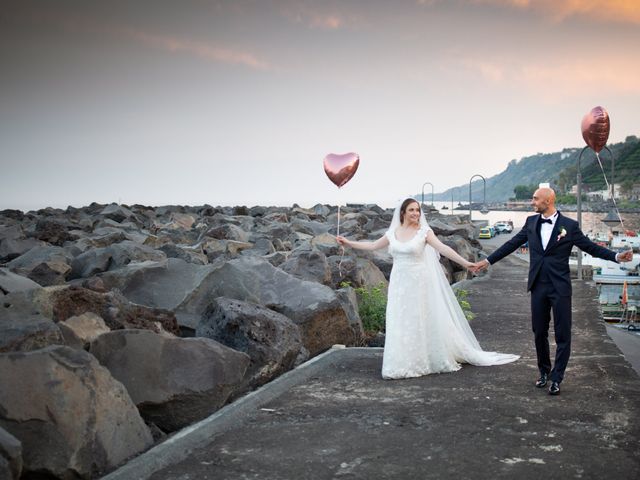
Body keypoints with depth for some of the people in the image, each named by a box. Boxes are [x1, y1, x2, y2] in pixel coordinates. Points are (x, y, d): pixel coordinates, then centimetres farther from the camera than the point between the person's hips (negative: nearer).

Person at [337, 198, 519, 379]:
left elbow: (443, 248, -14)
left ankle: (425, 360, 15)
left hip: (419, 283, -4)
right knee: (400, 324, 6)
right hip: (399, 284, 4)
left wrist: (464, 263, -23)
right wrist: (348, 243, 17)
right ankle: (403, 363, 15)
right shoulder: (392, 233, 6)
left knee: (421, 321, 3)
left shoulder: (424, 231, -6)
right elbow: (372, 245, 17)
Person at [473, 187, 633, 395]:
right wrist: (488, 260, 13)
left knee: (562, 334, 1)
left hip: (560, 288, -3)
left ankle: (556, 378, 10)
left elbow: (590, 247, -3)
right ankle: (544, 372, 28)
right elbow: (512, 244, 12)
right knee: (539, 333, 11)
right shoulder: (531, 222, 5)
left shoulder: (569, 225, -6)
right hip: (538, 286, 4)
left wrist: (616, 256, -16)